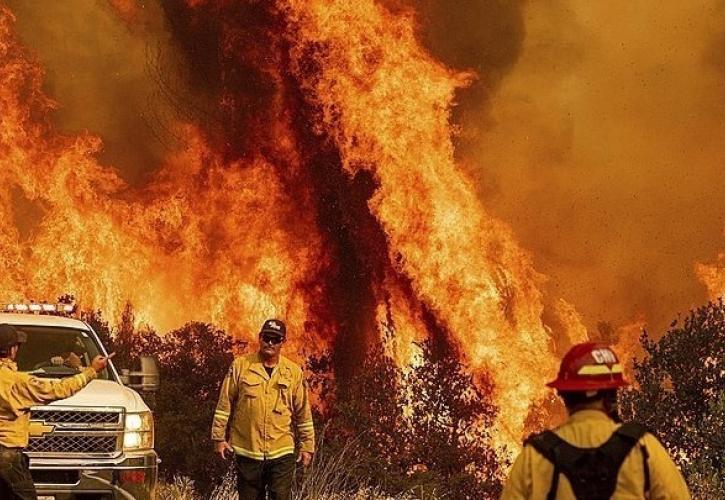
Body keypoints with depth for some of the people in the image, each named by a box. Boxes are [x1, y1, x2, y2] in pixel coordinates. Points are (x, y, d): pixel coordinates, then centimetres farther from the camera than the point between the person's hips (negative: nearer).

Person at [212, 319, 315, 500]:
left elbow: (303, 414, 7)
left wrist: (307, 446, 6)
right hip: (247, 452, 0)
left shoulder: (294, 372, 2)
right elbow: (225, 405, 3)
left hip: (281, 452, 0)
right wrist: (219, 438, 0)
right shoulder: (240, 366, 0)